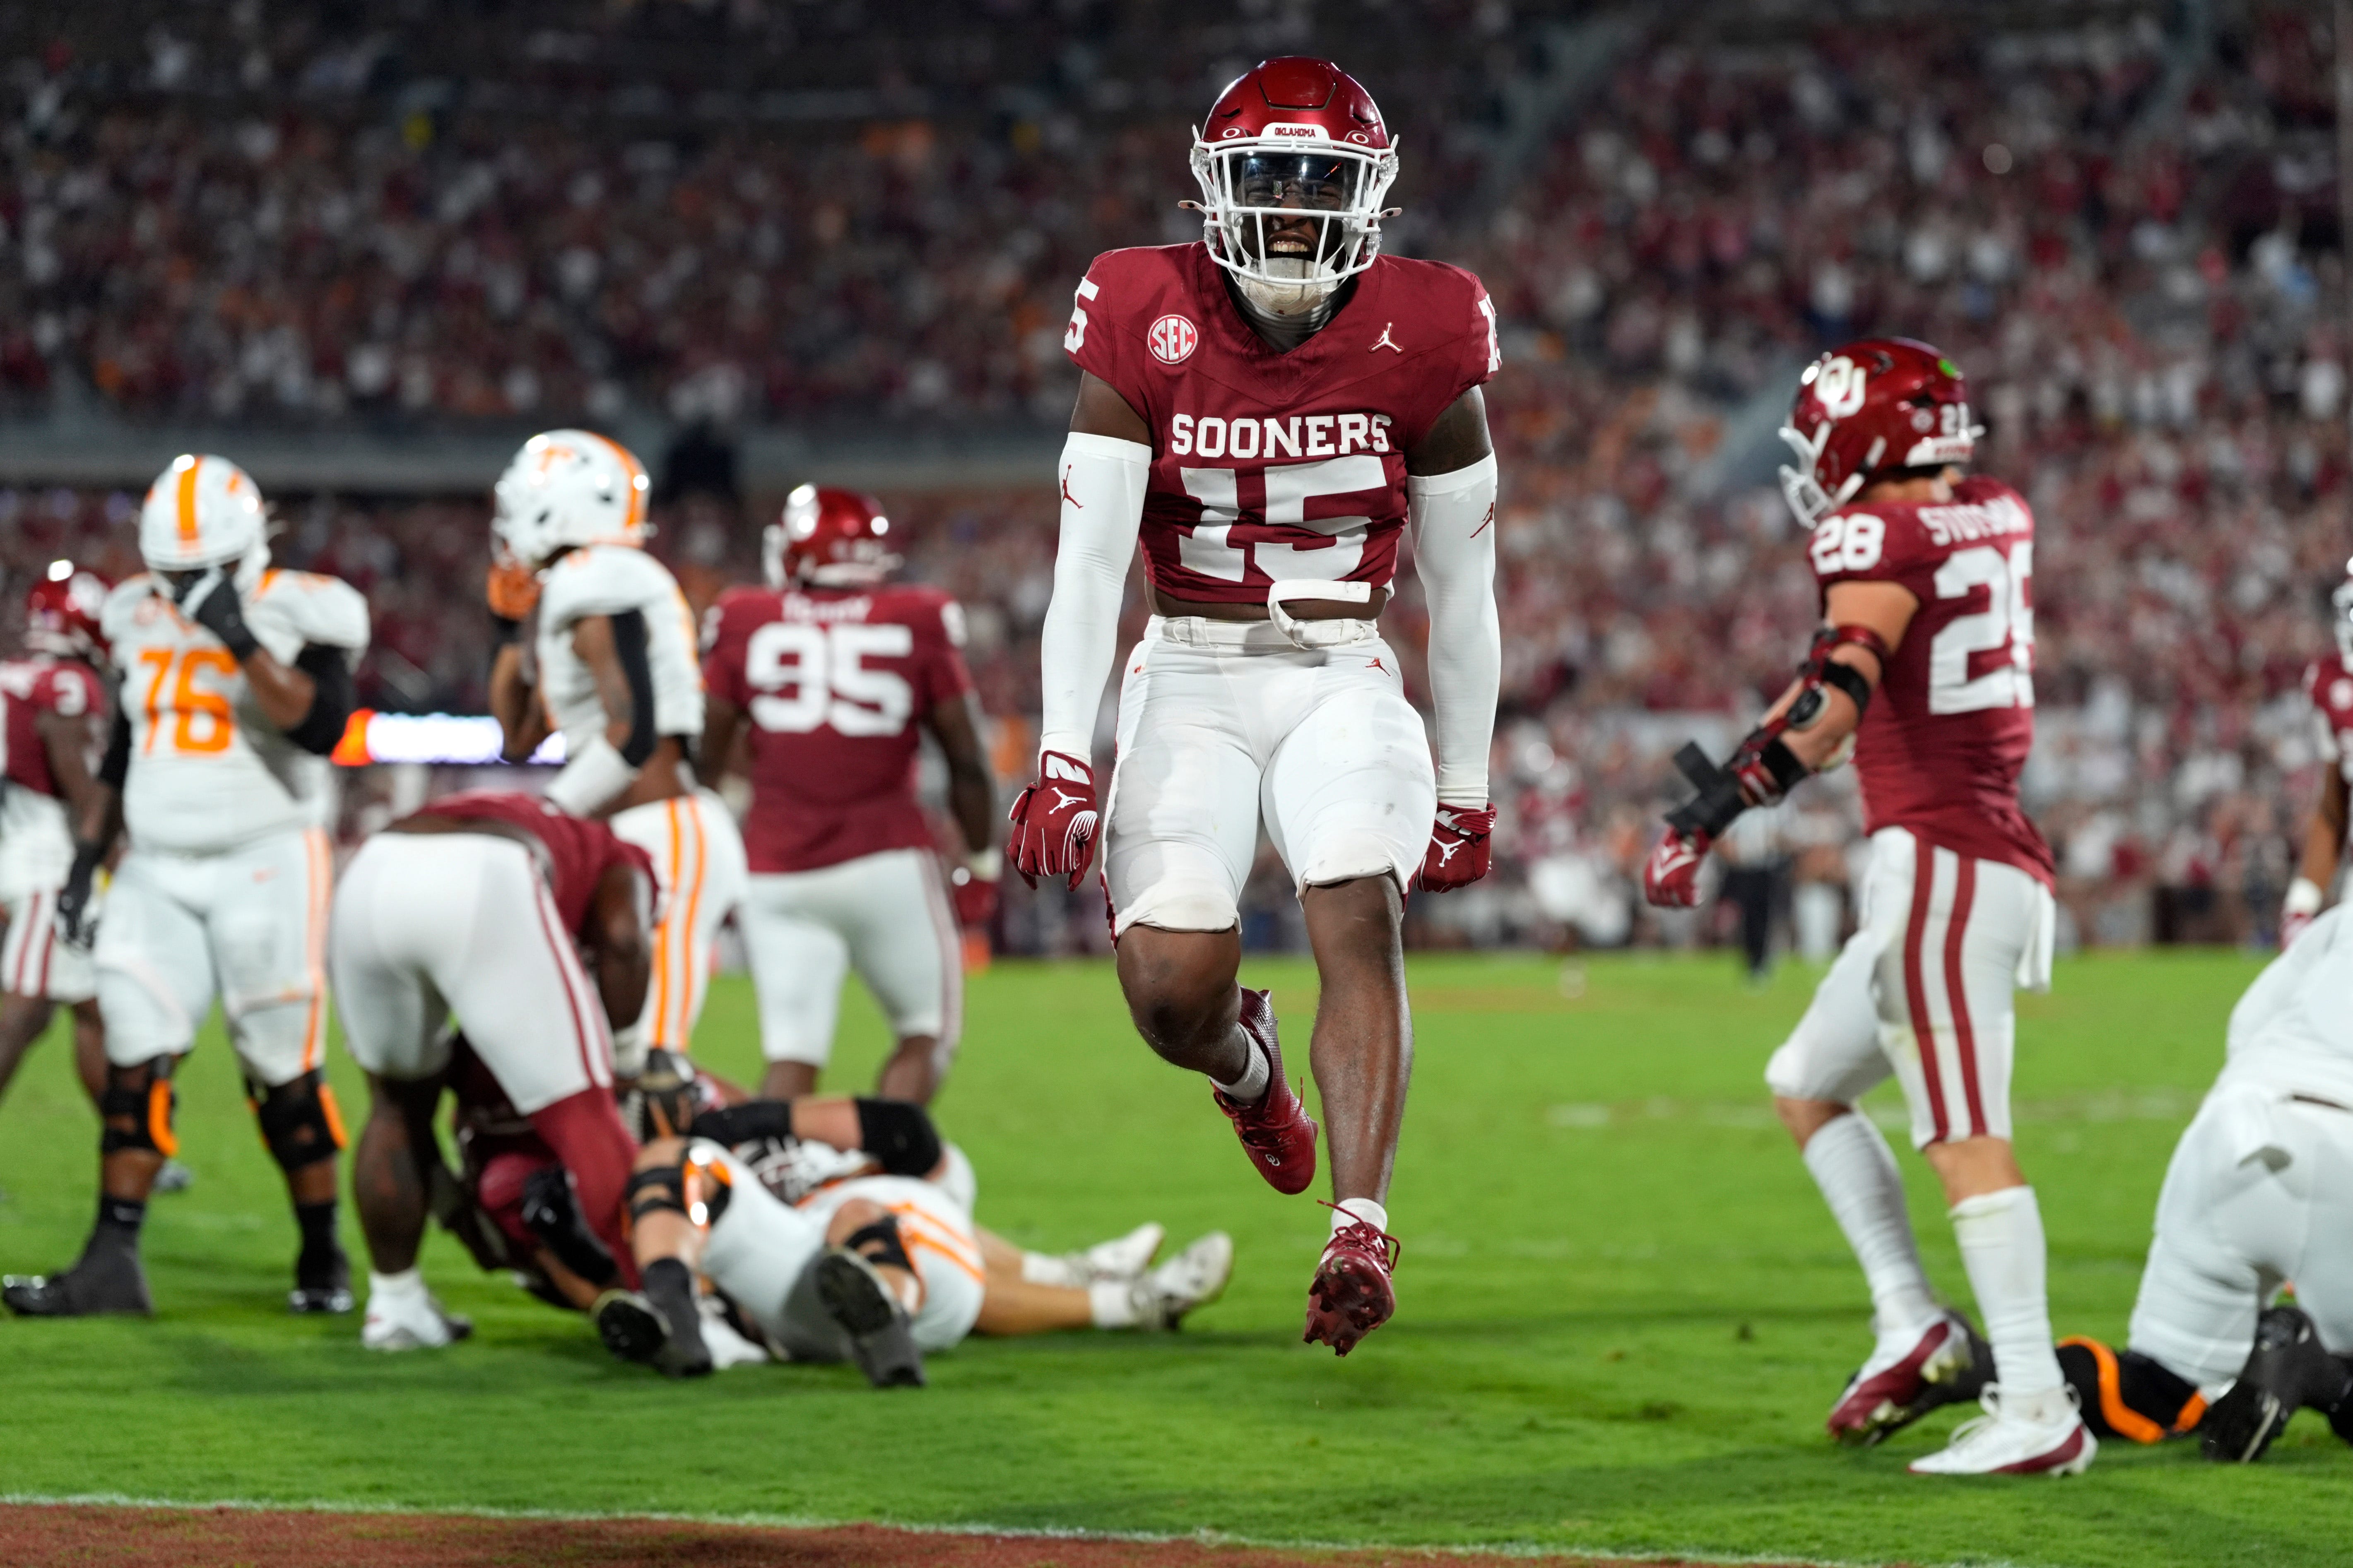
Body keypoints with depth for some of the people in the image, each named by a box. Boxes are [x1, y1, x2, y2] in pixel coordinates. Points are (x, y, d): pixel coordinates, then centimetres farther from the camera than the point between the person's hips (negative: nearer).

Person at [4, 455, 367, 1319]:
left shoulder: (296, 616, -7)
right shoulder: (143, 618, 9)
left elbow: (323, 728, -23)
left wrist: (243, 640, -27)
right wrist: (86, 859, 13)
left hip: (266, 865, -5)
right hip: (159, 870, 5)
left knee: (284, 1074, 0)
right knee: (134, 1062, -5)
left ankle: (324, 1259, 14)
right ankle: (112, 1264, -8)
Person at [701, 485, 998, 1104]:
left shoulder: (746, 625, 4)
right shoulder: (918, 626, 2)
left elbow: (704, 757, 7)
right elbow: (968, 764, 4)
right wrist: (982, 862, 18)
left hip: (777, 873, 2)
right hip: (886, 865, -1)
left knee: (792, 1058, 5)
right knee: (926, 1037, 13)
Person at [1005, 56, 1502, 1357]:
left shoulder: (1419, 342, -4)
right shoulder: (1148, 325, -6)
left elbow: (1461, 589, 5)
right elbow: (1088, 558, -9)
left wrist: (1464, 789, 8)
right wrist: (1064, 759, -16)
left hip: (1344, 679, 0)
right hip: (1189, 681, 0)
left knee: (1359, 917, -25)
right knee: (1172, 984, -14)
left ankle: (1360, 1236, -31)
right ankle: (1239, 1060, 24)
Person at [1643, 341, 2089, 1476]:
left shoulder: (1879, 539, -9)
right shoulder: (2000, 520, 13)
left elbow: (1842, 686, -26)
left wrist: (1726, 798, -34)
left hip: (1937, 863, -9)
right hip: (2005, 863, 9)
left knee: (1967, 1139, -13)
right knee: (1805, 1084, 20)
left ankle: (2039, 1411, -18)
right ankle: (1913, 1324, 11)